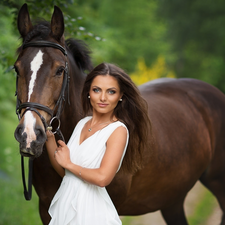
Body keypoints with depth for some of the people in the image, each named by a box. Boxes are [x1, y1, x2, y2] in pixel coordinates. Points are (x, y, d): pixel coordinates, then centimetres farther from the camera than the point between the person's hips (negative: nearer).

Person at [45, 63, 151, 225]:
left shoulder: (118, 130, -14)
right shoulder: (83, 124, 7)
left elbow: (102, 178, -27)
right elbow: (63, 172, 9)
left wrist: (69, 163, -12)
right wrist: (49, 136, -1)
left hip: (91, 210, -6)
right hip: (65, 204, 6)